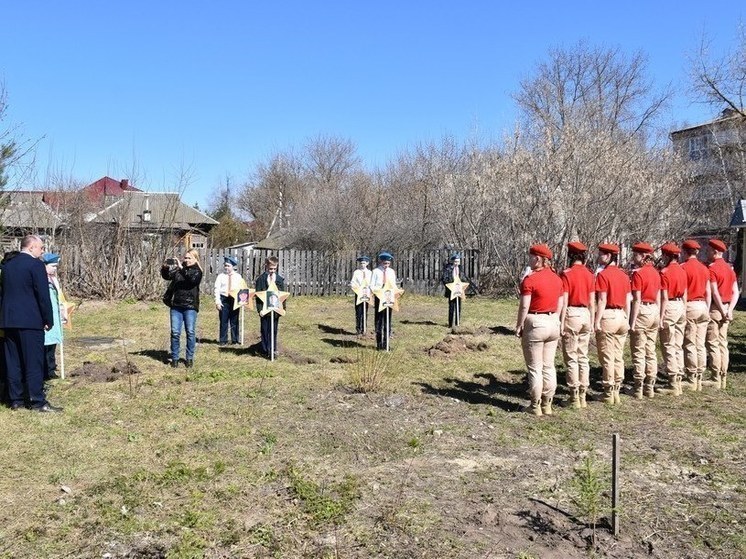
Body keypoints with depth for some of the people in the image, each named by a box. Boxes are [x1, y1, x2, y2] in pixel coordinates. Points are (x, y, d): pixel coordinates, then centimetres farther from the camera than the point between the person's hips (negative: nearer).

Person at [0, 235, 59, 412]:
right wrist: (49, 320, -6)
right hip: (30, 320, -7)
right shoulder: (35, 264, -9)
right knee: (34, 362, -3)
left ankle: (15, 399, 16)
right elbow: (43, 295, -13)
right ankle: (37, 401, -1)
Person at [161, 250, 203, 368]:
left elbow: (192, 279, -18)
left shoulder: (197, 271, 2)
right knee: (175, 333, 2)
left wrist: (182, 268, -25)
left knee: (190, 333, 3)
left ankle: (189, 358, 14)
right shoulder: (178, 269, 12)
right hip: (176, 306, 3)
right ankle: (175, 358, 11)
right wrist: (165, 268, -17)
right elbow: (166, 276, 2)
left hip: (190, 306, -2)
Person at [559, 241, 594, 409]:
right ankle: (583, 396, 17)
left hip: (571, 315, -5)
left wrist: (561, 322, -8)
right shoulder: (589, 274, 6)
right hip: (585, 314, 6)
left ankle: (575, 398, 4)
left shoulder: (566, 274, -10)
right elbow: (592, 301, 8)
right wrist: (592, 321, 16)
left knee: (571, 358, 1)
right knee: (583, 357, 12)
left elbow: (564, 301, -12)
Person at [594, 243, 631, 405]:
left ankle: (608, 394, 6)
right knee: (619, 357, 12)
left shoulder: (603, 275, -12)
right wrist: (627, 320, 18)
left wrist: (597, 321, -12)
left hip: (607, 317, -7)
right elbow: (627, 301, 11)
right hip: (621, 316, 7)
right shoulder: (624, 275, 9)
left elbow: (602, 301, -15)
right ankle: (616, 391, 19)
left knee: (607, 358, 1)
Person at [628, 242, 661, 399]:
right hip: (654, 311, 8)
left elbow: (637, 300, -16)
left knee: (638, 353, 0)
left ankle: (639, 390, 3)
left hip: (642, 311, -8)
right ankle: (650, 388, 19)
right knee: (651, 351, 13)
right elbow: (658, 298, 13)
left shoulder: (638, 273, -14)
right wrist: (658, 317, 19)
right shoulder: (655, 272, 9)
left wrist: (632, 321, -14)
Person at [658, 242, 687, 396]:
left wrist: (661, 317, -12)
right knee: (678, 346, 13)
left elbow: (664, 298, -15)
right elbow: (684, 295, 13)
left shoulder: (665, 272, -14)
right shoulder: (682, 271, 8)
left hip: (669, 308, -7)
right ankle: (678, 381, 18)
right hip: (681, 307, 7)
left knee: (668, 347, -2)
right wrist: (684, 314, 20)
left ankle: (673, 384, -1)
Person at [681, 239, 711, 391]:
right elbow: (708, 293, 12)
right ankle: (699, 378, 13)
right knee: (700, 345, 9)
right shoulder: (704, 268, 11)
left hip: (690, 306, -6)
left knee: (689, 345, -2)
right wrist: (707, 310, 19)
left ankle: (691, 380, 0)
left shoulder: (684, 267, -9)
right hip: (703, 306, 6)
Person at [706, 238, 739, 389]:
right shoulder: (730, 268, 12)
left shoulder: (712, 268, -13)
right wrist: (729, 310, -2)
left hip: (715, 308, -8)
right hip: (725, 309, 8)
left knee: (713, 344, -3)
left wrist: (723, 311, -13)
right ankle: (723, 378, 16)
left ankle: (716, 379, -1)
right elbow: (736, 292, 7)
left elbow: (715, 293, -19)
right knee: (723, 343, 12)